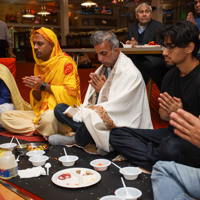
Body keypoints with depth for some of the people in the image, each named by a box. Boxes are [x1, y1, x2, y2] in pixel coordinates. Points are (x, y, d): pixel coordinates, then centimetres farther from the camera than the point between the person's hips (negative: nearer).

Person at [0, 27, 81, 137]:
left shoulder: (65, 62, -8)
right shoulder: (38, 65, 13)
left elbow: (71, 92, -15)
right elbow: (37, 100, 15)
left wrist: (44, 86, -14)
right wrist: (36, 89, -9)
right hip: (41, 112, 7)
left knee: (48, 116, -42)